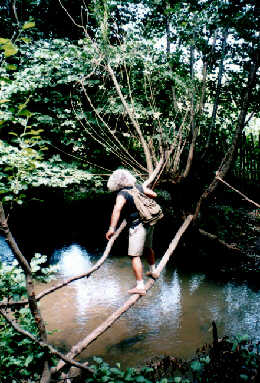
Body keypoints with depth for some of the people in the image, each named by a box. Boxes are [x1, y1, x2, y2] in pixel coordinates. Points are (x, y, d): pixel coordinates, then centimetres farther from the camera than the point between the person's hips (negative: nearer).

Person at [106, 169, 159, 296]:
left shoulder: (122, 194, -16)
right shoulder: (139, 187, 4)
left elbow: (117, 209, -33)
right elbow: (154, 195, 13)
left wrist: (112, 228, -38)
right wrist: (145, 188, 32)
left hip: (137, 227, -8)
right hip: (149, 223, 8)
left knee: (135, 256, -3)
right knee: (147, 248, 29)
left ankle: (140, 286, -4)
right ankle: (153, 271, 48)